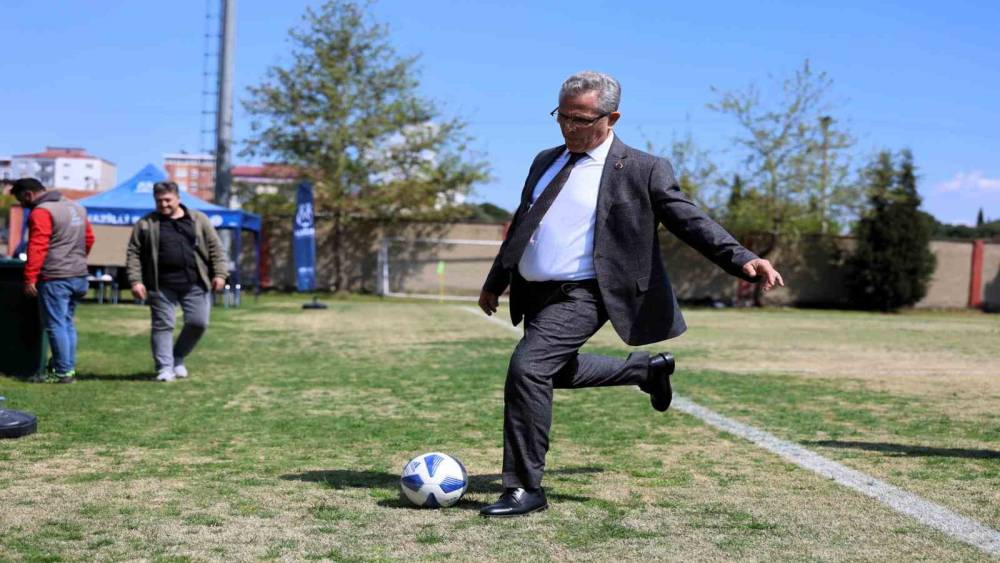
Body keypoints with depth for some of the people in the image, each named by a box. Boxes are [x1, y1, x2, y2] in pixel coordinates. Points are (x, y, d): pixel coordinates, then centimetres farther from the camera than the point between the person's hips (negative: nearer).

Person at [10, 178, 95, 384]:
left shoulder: (41, 212, -12)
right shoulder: (76, 207, 15)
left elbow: (37, 248, -18)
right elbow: (89, 238, 20)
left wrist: (30, 279, -17)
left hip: (55, 279, -9)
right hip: (79, 276, 9)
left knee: (55, 325, -3)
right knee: (67, 323, 15)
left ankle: (63, 372, -2)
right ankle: (69, 367, 18)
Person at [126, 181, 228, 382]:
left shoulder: (198, 220, 7)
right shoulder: (146, 224, 5)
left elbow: (215, 248, 6)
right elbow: (134, 254, 3)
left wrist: (219, 274, -3)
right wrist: (135, 280, -6)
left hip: (195, 284, 1)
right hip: (161, 286, -1)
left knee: (198, 322, -2)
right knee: (163, 325, 0)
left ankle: (177, 358, 21)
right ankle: (165, 367, 8)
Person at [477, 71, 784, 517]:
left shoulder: (642, 170, -6)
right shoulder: (545, 162, 14)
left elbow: (691, 222, -9)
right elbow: (521, 226, 24)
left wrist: (743, 261, -22)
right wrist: (495, 282, 29)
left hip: (581, 296, -8)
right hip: (535, 294, 8)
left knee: (528, 368, -22)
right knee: (557, 372, 21)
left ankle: (525, 488, -10)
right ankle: (647, 369, 42)